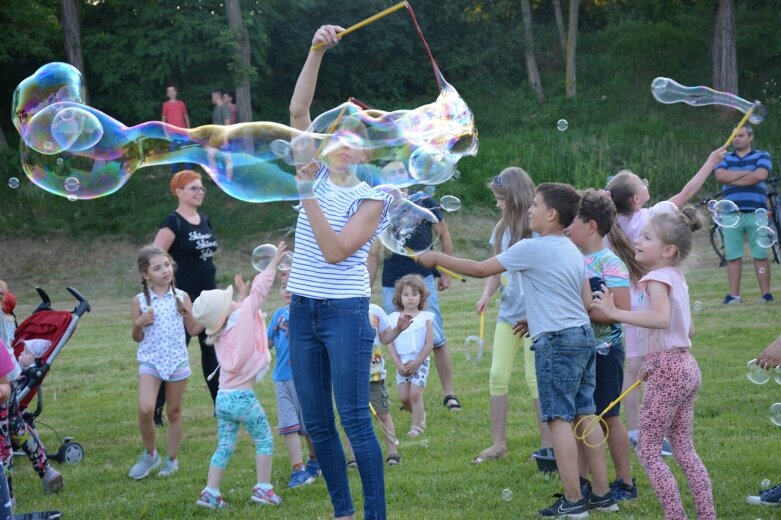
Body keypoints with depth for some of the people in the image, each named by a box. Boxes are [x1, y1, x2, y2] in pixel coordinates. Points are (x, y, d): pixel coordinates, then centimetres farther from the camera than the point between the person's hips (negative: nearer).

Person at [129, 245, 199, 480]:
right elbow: (137, 338, 6)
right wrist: (140, 324, -14)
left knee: (174, 412, 9)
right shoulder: (140, 301, -1)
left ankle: (172, 460, 24)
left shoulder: (181, 297, 0)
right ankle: (150, 454, 6)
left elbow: (192, 329, 7)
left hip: (177, 361, 1)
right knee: (145, 409, -17)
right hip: (150, 360, -1)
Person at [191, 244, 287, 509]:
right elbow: (259, 291, -10)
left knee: (224, 447, 12)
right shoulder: (242, 319, -12)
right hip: (243, 397, -6)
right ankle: (263, 488, 7)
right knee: (264, 441, 8)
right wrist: (274, 262, -6)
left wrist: (242, 295, 30)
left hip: (223, 397, 6)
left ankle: (210, 493, 9)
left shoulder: (219, 334, 6)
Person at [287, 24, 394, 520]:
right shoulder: (319, 175, 8)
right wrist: (317, 51, -10)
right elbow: (298, 111, -1)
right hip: (303, 311, 6)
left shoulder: (372, 197, -5)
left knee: (354, 418, -8)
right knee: (316, 421, 7)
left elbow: (335, 251, -17)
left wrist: (307, 194, -20)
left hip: (345, 312, -6)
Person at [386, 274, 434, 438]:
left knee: (415, 394, -8)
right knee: (404, 397, 3)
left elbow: (429, 344, -7)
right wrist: (398, 364, -9)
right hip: (401, 364, 3)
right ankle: (420, 415, 28)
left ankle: (417, 426, 1)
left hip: (419, 363, -3)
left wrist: (416, 363, -13)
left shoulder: (425, 318, -5)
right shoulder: (394, 318, 2)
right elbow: (390, 344, 0)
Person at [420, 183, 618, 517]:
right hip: (583, 335, 8)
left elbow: (480, 269, -7)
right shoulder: (572, 251, 14)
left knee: (559, 418, -6)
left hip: (556, 341, -8)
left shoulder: (532, 249, -10)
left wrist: (437, 259, 5)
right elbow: (586, 303, 15)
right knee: (584, 415, 10)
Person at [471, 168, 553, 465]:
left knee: (535, 378, -3)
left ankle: (547, 445, 7)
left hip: (534, 314, -7)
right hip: (508, 313, 7)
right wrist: (487, 294, -4)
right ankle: (498, 443, 14)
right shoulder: (502, 229, 8)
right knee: (497, 376, 6)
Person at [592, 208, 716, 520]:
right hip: (685, 366, 9)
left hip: (667, 371, -9)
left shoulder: (658, 278, -15)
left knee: (647, 451, -1)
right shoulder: (676, 278, 14)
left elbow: (662, 317, -35)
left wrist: (615, 313, -35)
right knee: (684, 450, 15)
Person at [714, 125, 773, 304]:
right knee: (732, 257, 0)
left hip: (756, 213, -2)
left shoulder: (762, 156, 9)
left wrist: (733, 179, -5)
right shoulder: (725, 159, 16)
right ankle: (734, 295, 4)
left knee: (760, 255, -1)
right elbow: (721, 176, -5)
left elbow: (760, 175, -11)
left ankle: (766, 293, 3)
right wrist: (747, 172, -6)